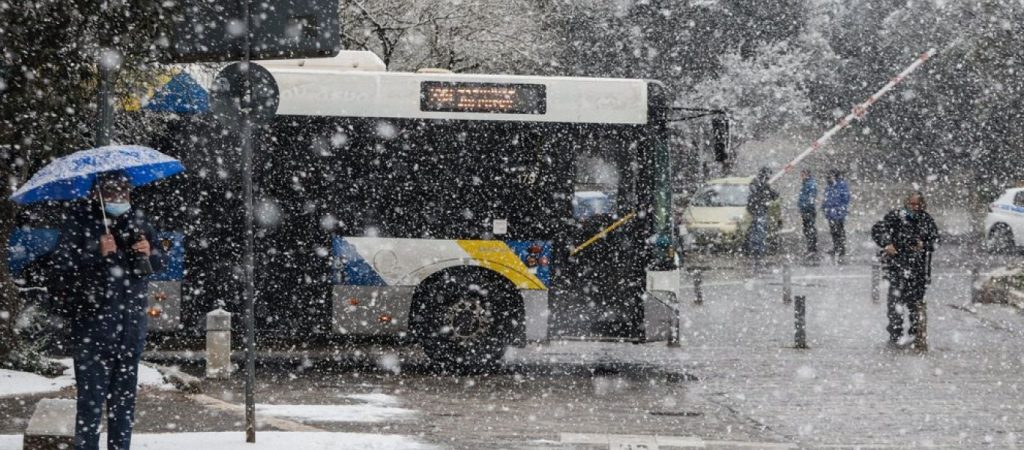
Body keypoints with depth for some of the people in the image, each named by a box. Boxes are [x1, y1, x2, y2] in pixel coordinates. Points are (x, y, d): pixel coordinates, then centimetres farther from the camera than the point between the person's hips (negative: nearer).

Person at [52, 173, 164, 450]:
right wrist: (97, 255, -23)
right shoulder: (80, 221, -3)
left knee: (125, 392, 9)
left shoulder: (137, 221, 11)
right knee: (92, 393, -7)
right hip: (93, 320, -5)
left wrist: (148, 255, -8)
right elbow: (62, 263, -10)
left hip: (132, 317, 5)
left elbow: (158, 264, 14)